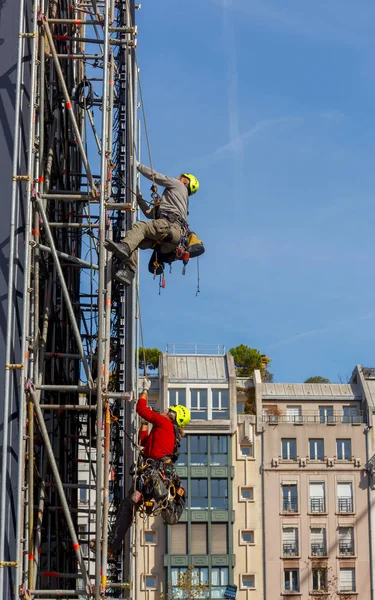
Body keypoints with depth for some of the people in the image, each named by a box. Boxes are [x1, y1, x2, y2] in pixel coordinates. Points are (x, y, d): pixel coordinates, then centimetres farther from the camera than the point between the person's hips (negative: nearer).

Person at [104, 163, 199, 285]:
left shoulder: (179, 185, 23)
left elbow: (154, 175, 16)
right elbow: (150, 213, 43)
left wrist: (138, 165, 28)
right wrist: (139, 198, 45)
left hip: (171, 225, -8)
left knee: (140, 227, -29)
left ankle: (124, 246, -59)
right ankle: (128, 271, -30)